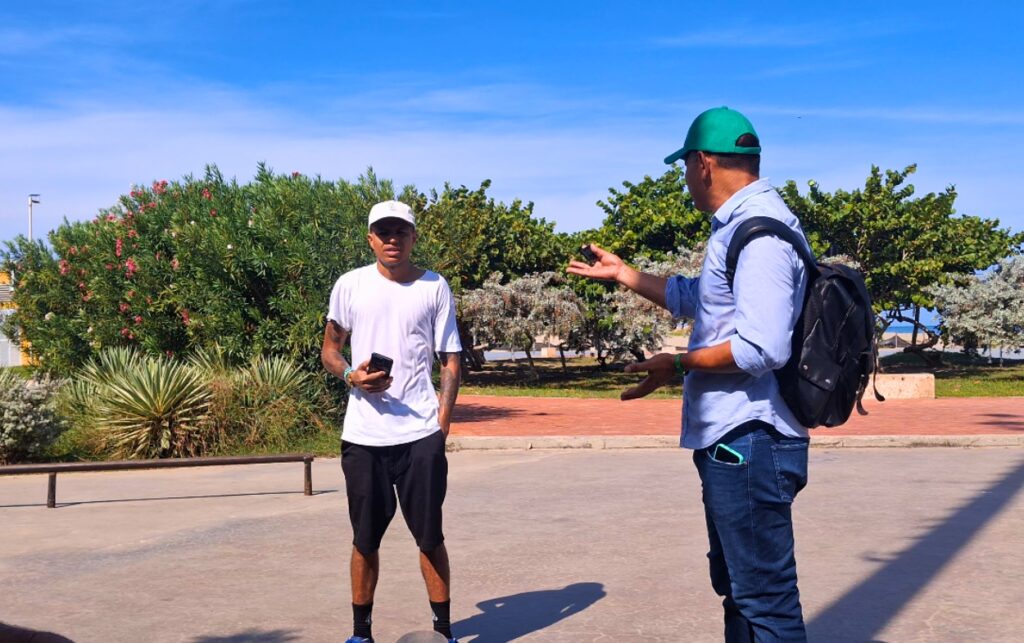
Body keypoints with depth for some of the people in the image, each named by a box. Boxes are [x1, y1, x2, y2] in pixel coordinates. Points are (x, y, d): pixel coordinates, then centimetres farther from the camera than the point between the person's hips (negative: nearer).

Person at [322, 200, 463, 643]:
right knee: (365, 539, 10)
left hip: (421, 434, -1)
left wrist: (443, 416, -8)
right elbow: (329, 348, 12)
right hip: (362, 434, 1)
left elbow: (451, 360, 5)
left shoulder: (435, 287, 4)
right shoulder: (350, 285, 5)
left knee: (430, 535, 4)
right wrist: (351, 376, -9)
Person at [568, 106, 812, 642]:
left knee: (765, 597, -4)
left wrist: (677, 365, -16)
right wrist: (622, 274, 32)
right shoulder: (739, 226, 15)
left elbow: (761, 346, -28)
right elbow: (695, 299, 30)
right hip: (730, 438, 11)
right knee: (737, 586, 21)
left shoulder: (760, 230, -18)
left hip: (749, 441, -11)